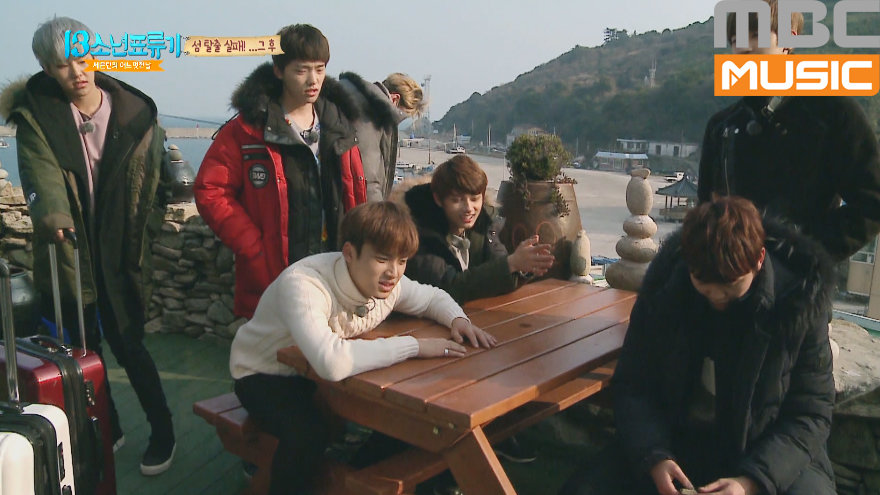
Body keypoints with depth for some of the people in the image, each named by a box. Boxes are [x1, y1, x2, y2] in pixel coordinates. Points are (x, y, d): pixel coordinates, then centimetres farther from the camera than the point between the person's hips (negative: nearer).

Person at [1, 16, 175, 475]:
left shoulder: (136, 112, -1)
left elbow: (154, 179, 3)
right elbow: (40, 171, -22)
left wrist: (142, 239, -3)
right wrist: (51, 214, -42)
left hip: (121, 257, -1)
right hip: (69, 253, 1)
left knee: (127, 343, 0)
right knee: (82, 344, 11)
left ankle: (162, 430, 20)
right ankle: (106, 430, 32)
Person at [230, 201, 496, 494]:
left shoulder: (388, 282, -16)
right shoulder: (302, 285, -38)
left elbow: (432, 297, 6)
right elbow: (331, 363, -52)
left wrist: (458, 319, -18)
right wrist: (414, 346, -43)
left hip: (317, 375, 6)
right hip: (264, 376, -6)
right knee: (309, 433, -34)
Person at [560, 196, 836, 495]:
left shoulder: (799, 301, -12)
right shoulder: (663, 284, -8)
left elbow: (812, 412, -8)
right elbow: (631, 386, -2)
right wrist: (654, 458, -18)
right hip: (675, 445, 1)